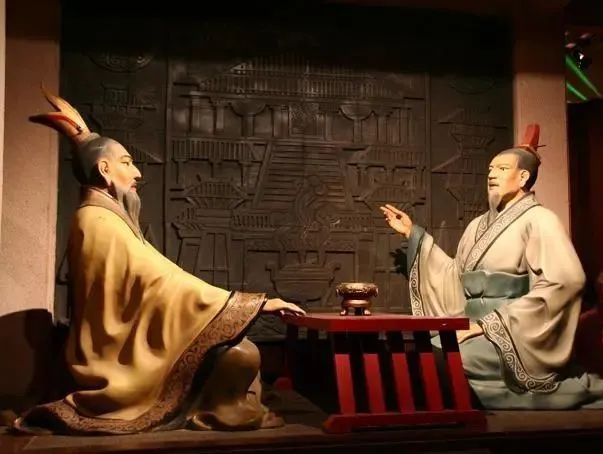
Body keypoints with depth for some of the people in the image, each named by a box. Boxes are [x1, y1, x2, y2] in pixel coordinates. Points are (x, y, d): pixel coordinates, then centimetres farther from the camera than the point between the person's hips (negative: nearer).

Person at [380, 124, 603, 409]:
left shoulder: (538, 220, -5)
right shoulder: (479, 225, 17)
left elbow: (566, 280, -18)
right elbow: (456, 276, 18)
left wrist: (492, 323, -20)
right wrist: (413, 233, 17)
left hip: (510, 332, -6)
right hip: (476, 326, 6)